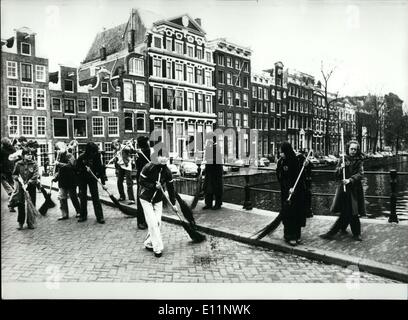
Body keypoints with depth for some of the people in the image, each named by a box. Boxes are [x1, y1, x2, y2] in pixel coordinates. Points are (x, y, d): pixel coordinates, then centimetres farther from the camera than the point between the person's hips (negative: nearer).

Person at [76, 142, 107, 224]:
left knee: (95, 197, -6)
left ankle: (99, 217, -3)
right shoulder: (81, 158, -13)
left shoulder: (96, 157, -12)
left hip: (92, 179, -1)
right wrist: (85, 169, -27)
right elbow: (77, 169, -8)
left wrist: (103, 183, -15)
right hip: (82, 179, 1)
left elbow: (101, 169, -11)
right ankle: (83, 216, 21)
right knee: (83, 198, 7)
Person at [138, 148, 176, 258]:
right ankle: (157, 248, -2)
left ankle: (149, 243, 23)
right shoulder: (148, 168, -20)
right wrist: (154, 186, -26)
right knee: (153, 223, -9)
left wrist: (173, 203, 1)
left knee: (158, 222, 3)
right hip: (146, 198, -4)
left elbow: (170, 188, -1)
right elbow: (142, 182, -12)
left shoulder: (167, 171, -8)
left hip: (158, 199, 4)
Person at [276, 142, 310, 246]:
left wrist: (306, 163, -13)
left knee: (299, 213, 6)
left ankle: (297, 235, 19)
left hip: (299, 191, 2)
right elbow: (281, 179, -12)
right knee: (289, 214, -1)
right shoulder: (281, 162, -7)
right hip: (287, 192, -2)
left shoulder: (299, 158, -4)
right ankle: (289, 236, 9)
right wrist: (289, 188, -27)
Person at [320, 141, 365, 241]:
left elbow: (361, 174, -10)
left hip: (354, 190, -1)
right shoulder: (342, 160, 7)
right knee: (345, 213, 2)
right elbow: (336, 176, 4)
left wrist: (350, 180, -25)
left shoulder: (359, 161, 4)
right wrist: (340, 168, -16)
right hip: (343, 189, 1)